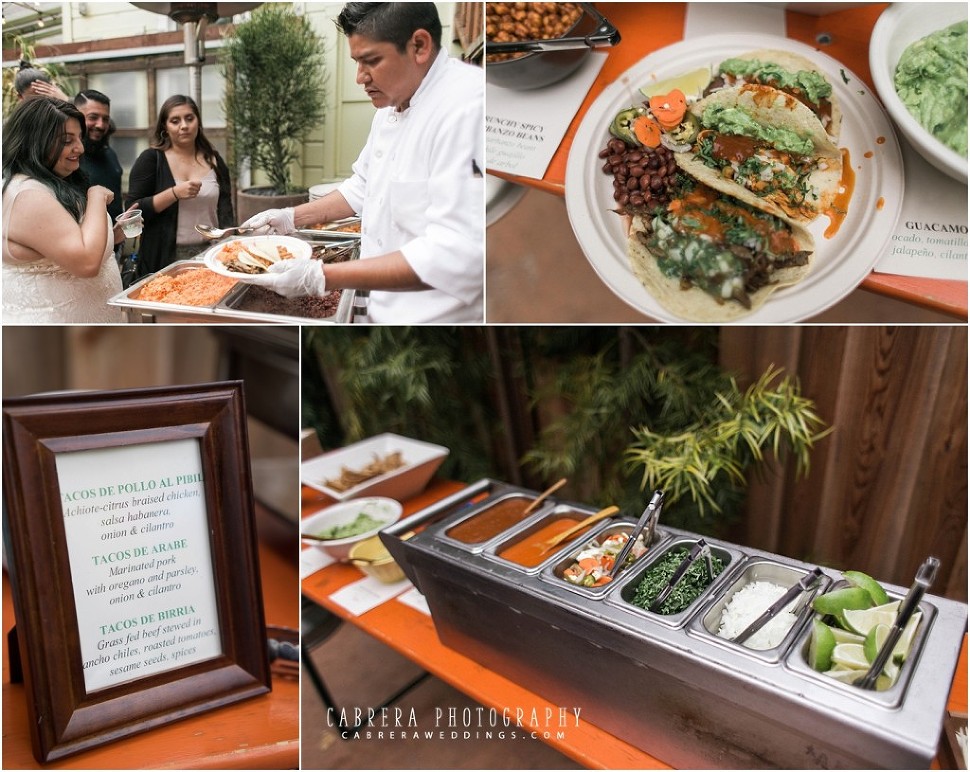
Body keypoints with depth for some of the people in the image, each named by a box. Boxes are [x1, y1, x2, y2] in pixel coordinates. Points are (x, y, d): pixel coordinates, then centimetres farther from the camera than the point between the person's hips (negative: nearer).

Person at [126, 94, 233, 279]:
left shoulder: (214, 160, 7)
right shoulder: (151, 159, -3)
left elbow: (224, 206, 8)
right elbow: (134, 210, -9)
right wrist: (175, 193, -20)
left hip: (210, 254, 3)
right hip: (165, 258, -3)